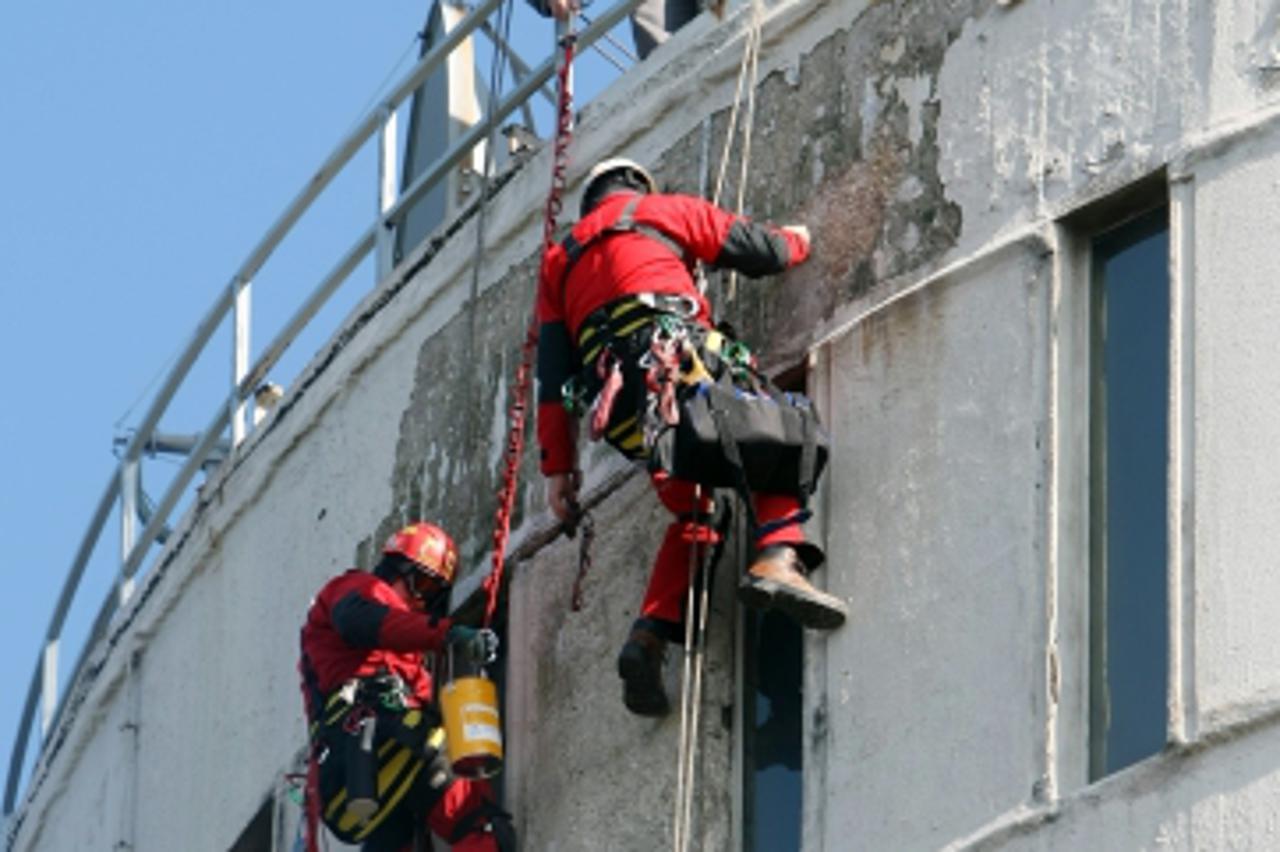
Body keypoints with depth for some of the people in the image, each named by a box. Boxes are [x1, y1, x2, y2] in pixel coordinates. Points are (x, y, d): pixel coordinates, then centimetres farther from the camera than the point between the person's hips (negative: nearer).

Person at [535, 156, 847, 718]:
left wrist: (558, 465, 22)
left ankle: (649, 636, -2)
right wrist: (796, 241, 43)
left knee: (691, 511, 17)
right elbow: (757, 252, 19)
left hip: (613, 394, 5)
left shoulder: (560, 260, 34)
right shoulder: (661, 210, 23)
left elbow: (552, 371, 25)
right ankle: (778, 557, -26)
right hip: (670, 354, -5)